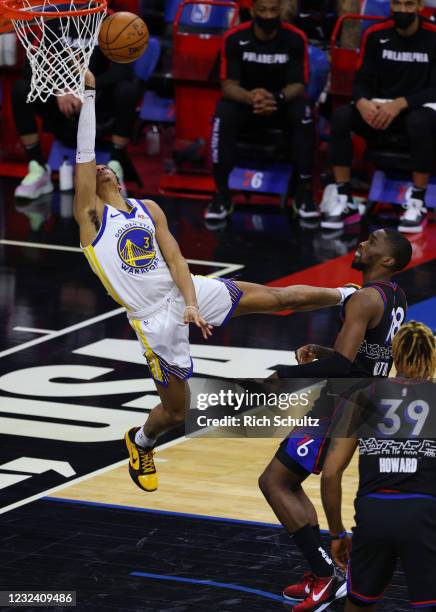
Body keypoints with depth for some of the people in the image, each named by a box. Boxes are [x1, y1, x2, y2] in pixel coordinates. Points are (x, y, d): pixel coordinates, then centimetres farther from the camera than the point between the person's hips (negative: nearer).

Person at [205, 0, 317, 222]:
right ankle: (221, 193, -25)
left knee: (303, 114, -33)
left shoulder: (295, 39, -12)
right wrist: (251, 98, -41)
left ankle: (304, 191, -22)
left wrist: (277, 99, -38)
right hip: (245, 103, 0)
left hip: (283, 104, 0)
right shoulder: (235, 38, -13)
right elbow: (229, 85, -17)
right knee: (224, 114, -33)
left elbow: (298, 85, -14)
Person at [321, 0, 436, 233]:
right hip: (382, 108, 4)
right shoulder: (376, 35, 0)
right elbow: (362, 81, 0)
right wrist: (362, 103, -24)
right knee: (340, 116, -25)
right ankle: (344, 200, -21)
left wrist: (400, 104, -28)